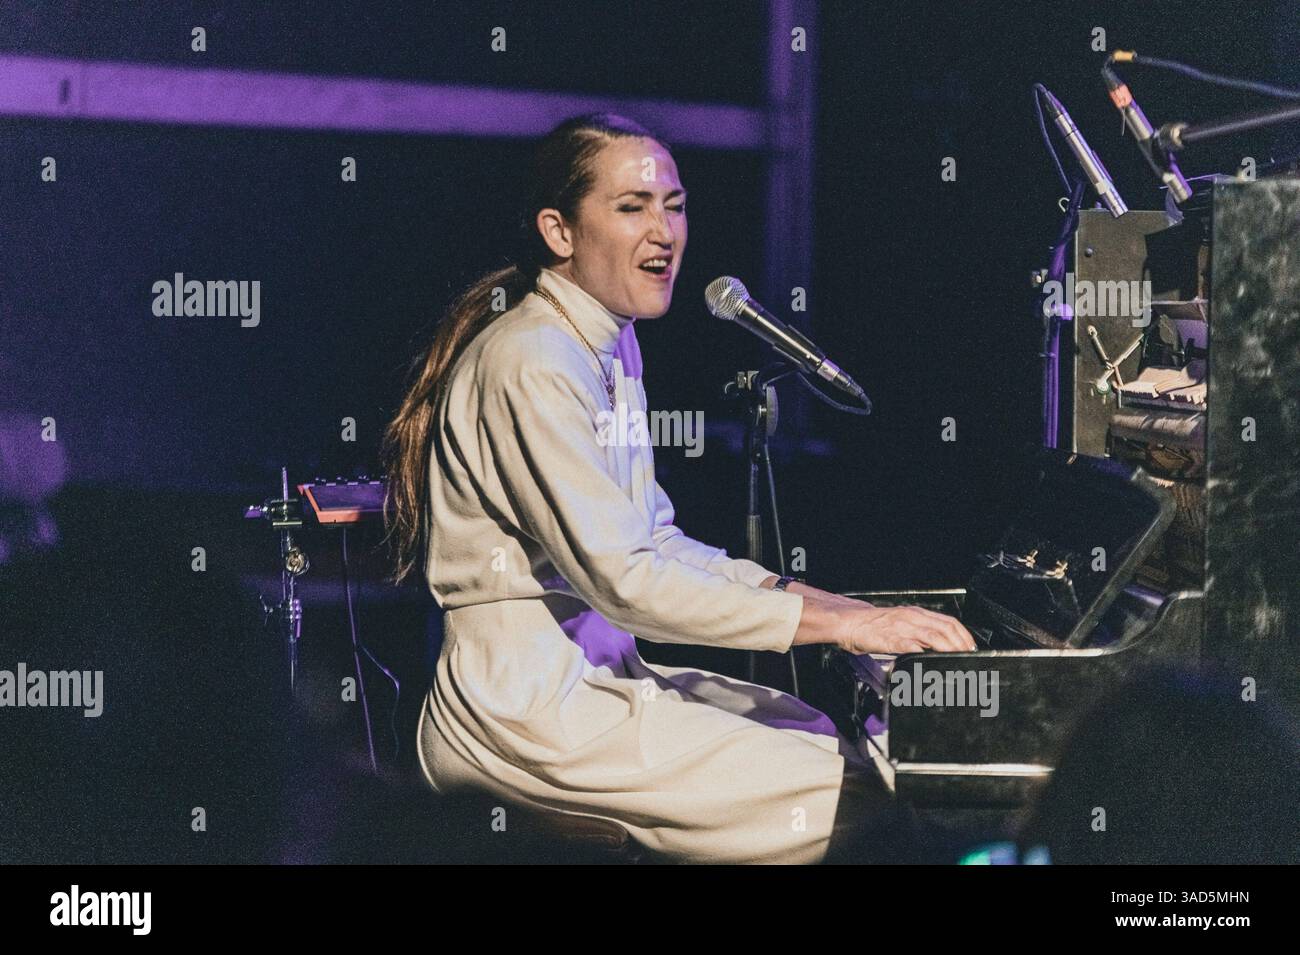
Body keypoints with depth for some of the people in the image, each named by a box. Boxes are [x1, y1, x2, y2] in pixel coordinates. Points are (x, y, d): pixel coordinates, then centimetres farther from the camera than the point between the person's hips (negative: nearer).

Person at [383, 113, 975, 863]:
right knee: (851, 801, -18)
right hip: (523, 709, -10)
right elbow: (619, 577, -23)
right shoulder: (531, 364, -18)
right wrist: (834, 623, -22)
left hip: (597, 673, 10)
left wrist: (804, 596, 1)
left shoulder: (611, 344, 14)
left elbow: (657, 542, 17)